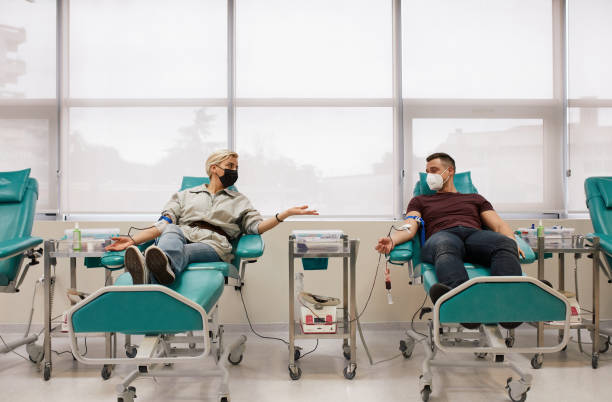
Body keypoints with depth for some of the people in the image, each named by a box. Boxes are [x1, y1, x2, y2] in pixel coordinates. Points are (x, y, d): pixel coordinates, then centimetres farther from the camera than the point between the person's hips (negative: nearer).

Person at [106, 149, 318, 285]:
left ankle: (151, 277, -69)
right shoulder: (185, 195, 30)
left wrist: (286, 213, -1)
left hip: (215, 242, -1)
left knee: (185, 252, -36)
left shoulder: (239, 200, 30)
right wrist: (133, 240, 2)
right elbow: (163, 225, 18)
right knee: (172, 231, -36)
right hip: (183, 235, 1)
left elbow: (256, 226, 13)